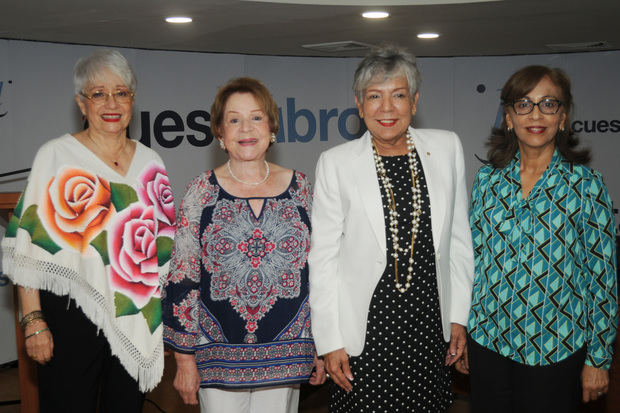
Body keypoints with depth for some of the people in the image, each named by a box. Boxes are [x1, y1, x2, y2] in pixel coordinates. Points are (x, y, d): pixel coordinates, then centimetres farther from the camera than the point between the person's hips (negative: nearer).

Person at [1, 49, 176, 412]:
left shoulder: (151, 162, 9)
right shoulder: (56, 155, -3)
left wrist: (164, 318, 11)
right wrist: (33, 320, -12)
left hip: (139, 320, 4)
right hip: (72, 316, -4)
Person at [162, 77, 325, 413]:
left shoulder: (299, 187, 3)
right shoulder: (201, 191, -2)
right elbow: (181, 279, -2)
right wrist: (184, 359, -3)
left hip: (284, 356, 2)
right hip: (218, 356, -1)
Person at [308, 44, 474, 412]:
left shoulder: (447, 148, 3)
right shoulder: (336, 163, -4)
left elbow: (459, 239, 9)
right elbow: (323, 257, -2)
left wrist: (459, 316, 7)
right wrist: (329, 341, -4)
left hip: (429, 326, 2)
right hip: (364, 330, -2)